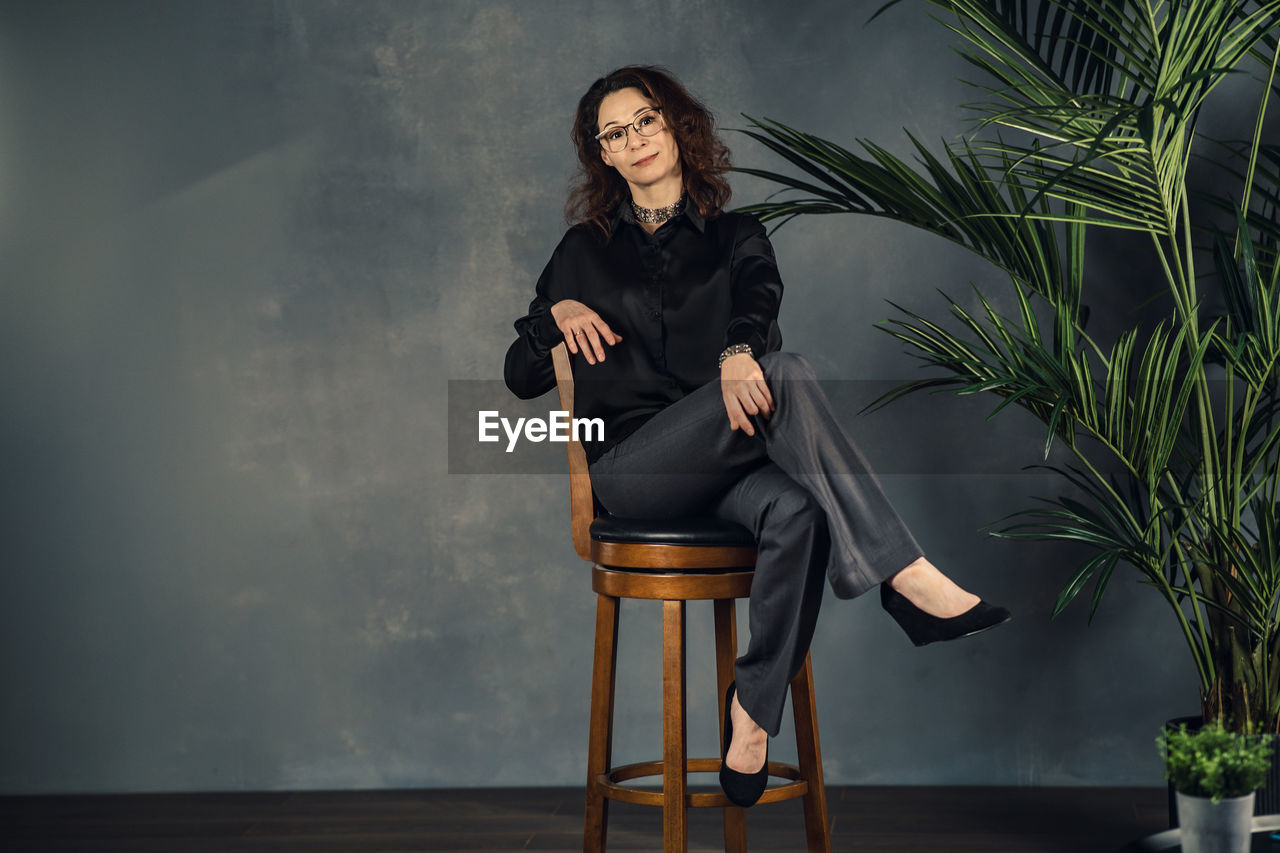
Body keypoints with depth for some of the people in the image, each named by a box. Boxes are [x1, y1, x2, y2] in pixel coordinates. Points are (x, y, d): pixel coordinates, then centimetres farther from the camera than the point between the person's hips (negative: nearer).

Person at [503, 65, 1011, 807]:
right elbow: (520, 378, 21)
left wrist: (739, 352, -30)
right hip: (632, 463, -2)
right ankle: (906, 577, -34)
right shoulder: (587, 251, 19)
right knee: (787, 377, -31)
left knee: (796, 511, -37)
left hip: (724, 463, 2)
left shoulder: (736, 237, 19)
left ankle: (753, 711, -25)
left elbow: (761, 307, -6)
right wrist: (557, 314, 0)